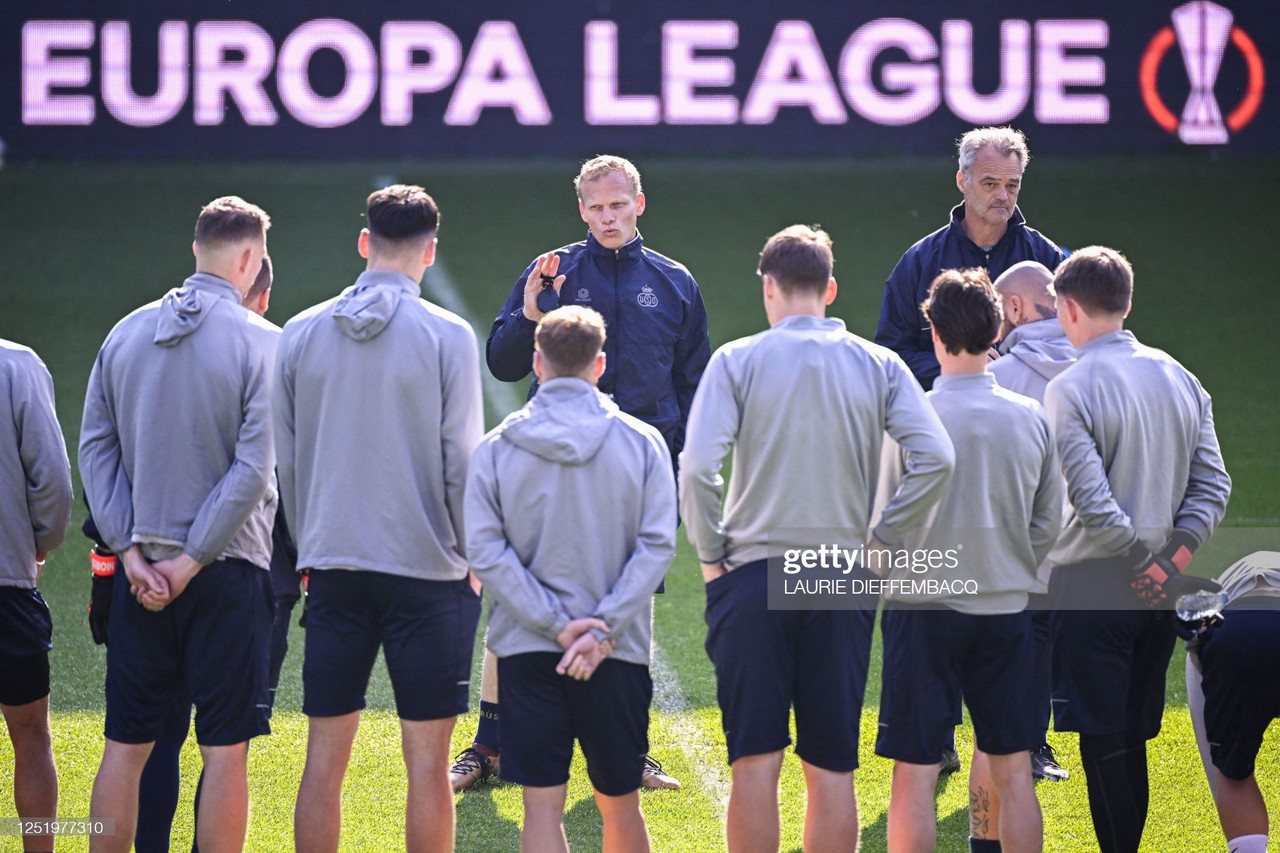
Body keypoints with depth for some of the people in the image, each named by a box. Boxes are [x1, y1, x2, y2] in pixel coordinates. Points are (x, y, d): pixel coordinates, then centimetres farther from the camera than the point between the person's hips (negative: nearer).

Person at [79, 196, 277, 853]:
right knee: (224, 750, 0)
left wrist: (131, 551, -1)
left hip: (141, 572, 4)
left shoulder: (126, 334, 6)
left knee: (125, 745, 9)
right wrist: (192, 561, -11)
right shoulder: (262, 344, -8)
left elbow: (95, 448, 4)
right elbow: (255, 467, -15)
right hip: (227, 571, -4)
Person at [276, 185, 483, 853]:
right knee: (426, 760, 1)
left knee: (325, 756, 6)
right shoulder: (446, 336, -7)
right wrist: (476, 559, 7)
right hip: (427, 568, -3)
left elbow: (282, 459, 8)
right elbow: (461, 464, -6)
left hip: (332, 568, 3)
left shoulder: (301, 334, 4)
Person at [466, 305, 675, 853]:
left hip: (526, 649, 0)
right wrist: (602, 629, -11)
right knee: (619, 802, 13)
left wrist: (557, 624, -9)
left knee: (542, 805, -1)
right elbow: (656, 547, -8)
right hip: (617, 657, 1)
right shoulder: (641, 442, -1)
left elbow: (484, 551, -7)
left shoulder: (496, 448, -1)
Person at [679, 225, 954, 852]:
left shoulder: (737, 361, -3)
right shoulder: (878, 365, 3)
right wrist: (882, 538, 2)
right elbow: (936, 457, -7)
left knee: (756, 762, 1)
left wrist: (712, 555, -1)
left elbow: (697, 467, -13)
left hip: (751, 573, -2)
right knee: (832, 768, 6)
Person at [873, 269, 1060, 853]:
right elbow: (1049, 526, 6)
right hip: (1006, 610, 3)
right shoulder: (1031, 418, 1)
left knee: (915, 773, 0)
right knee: (1012, 771, 10)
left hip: (923, 610, -3)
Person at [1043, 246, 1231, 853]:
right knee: (1131, 739, 14)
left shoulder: (1070, 390, -13)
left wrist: (1142, 559, -9)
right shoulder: (1180, 379, 7)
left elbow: (1091, 501, -20)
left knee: (1102, 743, -2)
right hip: (1157, 595, 6)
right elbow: (1212, 484, 4)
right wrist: (1174, 556, -3)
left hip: (1092, 583, -6)